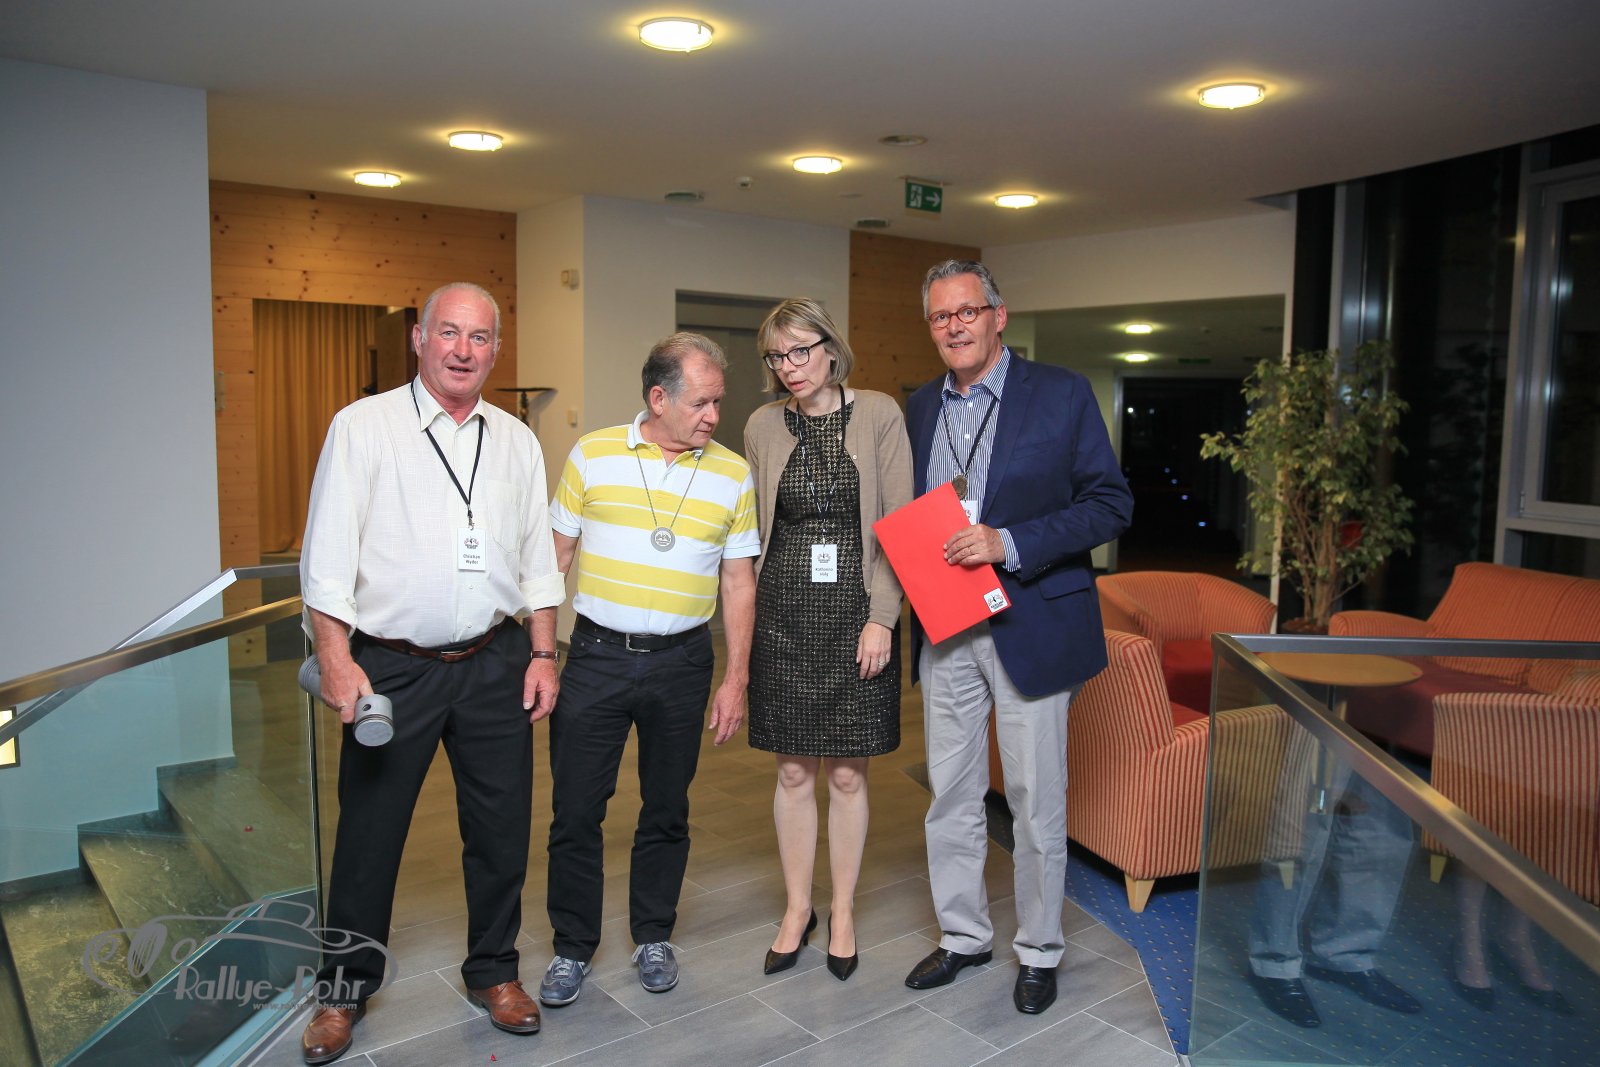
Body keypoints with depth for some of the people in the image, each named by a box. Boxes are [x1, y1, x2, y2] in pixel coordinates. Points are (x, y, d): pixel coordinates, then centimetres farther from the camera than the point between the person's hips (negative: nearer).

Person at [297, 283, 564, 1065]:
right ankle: (345, 990, 32)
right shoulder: (363, 426, -3)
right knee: (368, 833, 10)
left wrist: (543, 654, 5)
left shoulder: (516, 441, 8)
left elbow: (537, 557, 11)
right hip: (392, 667, -3)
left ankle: (493, 971, 32)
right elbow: (327, 552, -7)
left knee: (501, 829, 11)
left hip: (495, 664, 3)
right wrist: (336, 660, -14)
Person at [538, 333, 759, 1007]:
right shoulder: (592, 455, -1)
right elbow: (554, 555, 5)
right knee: (575, 810, 5)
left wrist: (736, 679, 1)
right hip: (596, 655, 0)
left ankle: (653, 937, 32)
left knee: (666, 810, 12)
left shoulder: (732, 473, 1)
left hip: (682, 662, 1)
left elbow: (738, 582, 4)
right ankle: (573, 947, 24)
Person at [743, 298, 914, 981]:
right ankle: (797, 909, 28)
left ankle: (842, 912, 26)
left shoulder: (879, 415, -3)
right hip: (784, 612, 2)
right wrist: (748, 615, 6)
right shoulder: (763, 426, 5)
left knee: (848, 775, 7)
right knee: (793, 772, 10)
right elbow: (752, 532, 10)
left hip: (857, 611, -2)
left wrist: (882, 618, -11)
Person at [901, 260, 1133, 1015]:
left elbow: (1111, 504, -9)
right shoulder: (919, 408, 10)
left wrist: (1010, 544, -20)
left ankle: (1040, 952, 27)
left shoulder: (1062, 395, -5)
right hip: (943, 634, 5)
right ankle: (964, 937, 33)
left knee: (1036, 802, 8)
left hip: (1031, 630, -4)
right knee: (950, 797, 14)